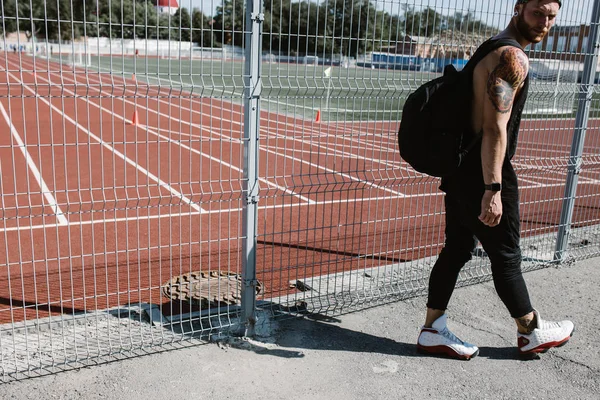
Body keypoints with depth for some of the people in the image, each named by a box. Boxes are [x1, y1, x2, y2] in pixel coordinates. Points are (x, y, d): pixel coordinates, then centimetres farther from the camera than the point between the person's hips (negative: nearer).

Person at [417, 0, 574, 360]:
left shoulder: (492, 48, 16)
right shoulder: (512, 57, -15)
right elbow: (495, 129, -24)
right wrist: (493, 189, -26)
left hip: (461, 168, 10)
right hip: (483, 173, -10)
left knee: (457, 251, 13)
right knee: (507, 257, 7)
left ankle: (433, 331, 21)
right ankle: (533, 333, 26)